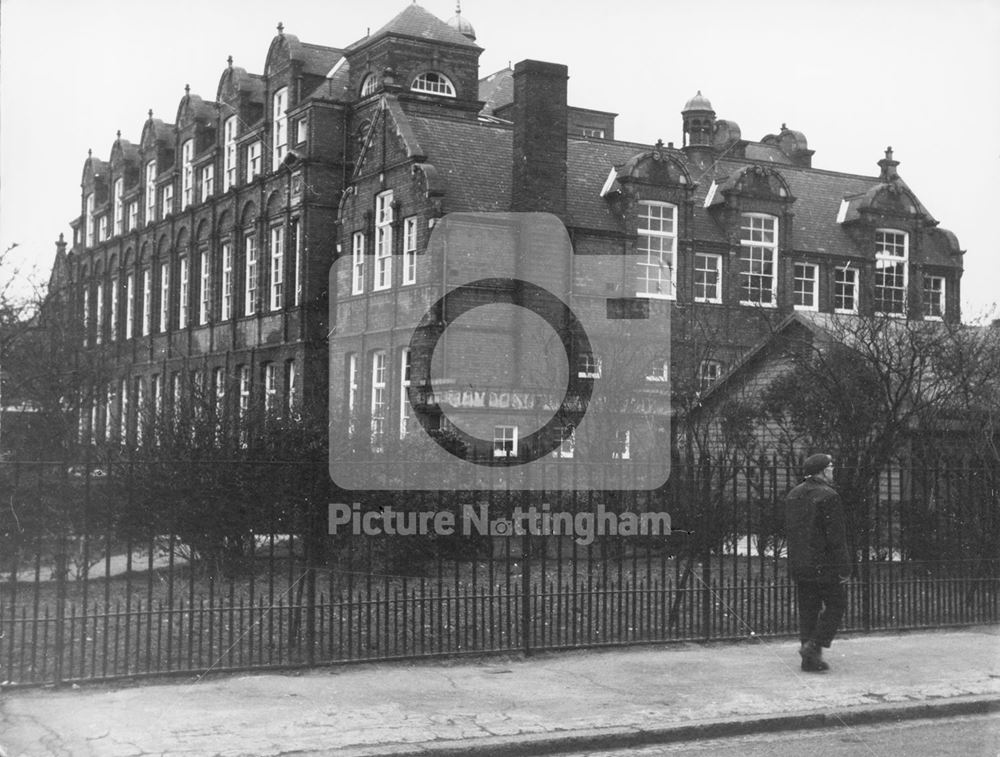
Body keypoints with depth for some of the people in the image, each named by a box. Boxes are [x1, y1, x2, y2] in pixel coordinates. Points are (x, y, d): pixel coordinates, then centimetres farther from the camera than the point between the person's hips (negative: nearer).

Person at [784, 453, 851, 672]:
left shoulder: (793, 496, 10)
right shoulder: (828, 496, -15)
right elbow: (836, 537, -17)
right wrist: (844, 568, -13)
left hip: (798, 565, 7)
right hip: (824, 564, -7)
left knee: (808, 609, 11)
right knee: (836, 604, 7)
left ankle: (810, 659, 13)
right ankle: (813, 646, -5)